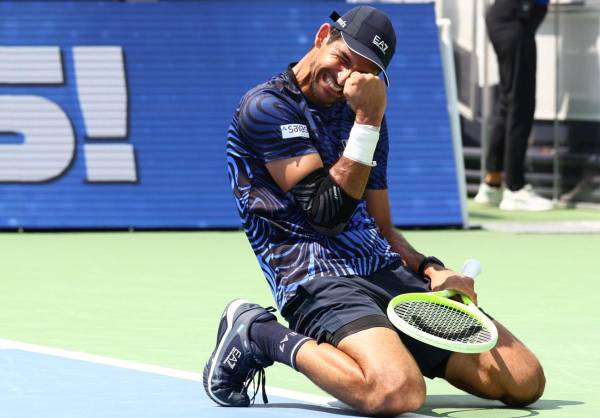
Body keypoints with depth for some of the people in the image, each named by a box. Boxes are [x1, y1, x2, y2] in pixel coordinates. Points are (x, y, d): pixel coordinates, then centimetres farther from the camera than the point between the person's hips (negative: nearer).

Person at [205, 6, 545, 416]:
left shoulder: (362, 114, 20)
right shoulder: (266, 107, -4)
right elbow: (328, 213, -13)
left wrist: (431, 269, 5)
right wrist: (368, 121, -15)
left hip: (391, 274, 7)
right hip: (320, 283, -7)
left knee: (525, 380, -8)